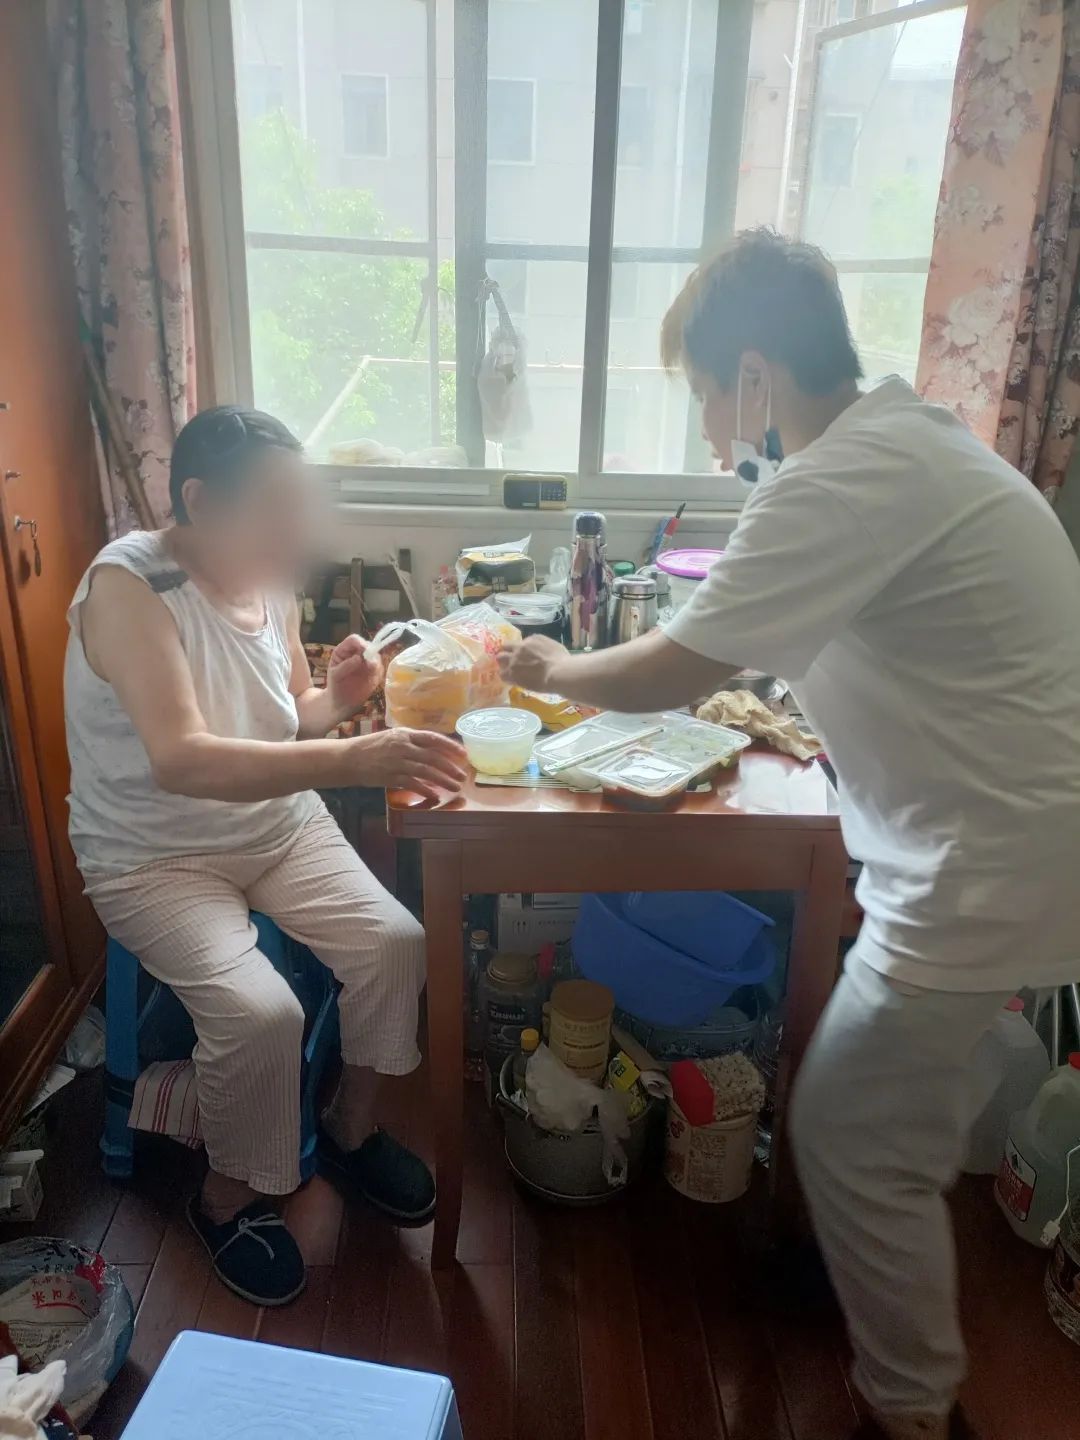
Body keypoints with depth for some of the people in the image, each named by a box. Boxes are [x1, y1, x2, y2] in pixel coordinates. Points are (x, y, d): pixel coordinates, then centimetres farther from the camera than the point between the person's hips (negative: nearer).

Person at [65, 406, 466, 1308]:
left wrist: (336, 697, -14)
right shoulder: (127, 584, -26)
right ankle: (229, 1199, 8)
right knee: (261, 1012, -23)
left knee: (396, 941, -9)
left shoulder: (271, 580, -5)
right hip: (152, 857, -6)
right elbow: (181, 759, -40)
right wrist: (356, 761, -51)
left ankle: (353, 1132, 17)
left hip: (281, 821, 6)